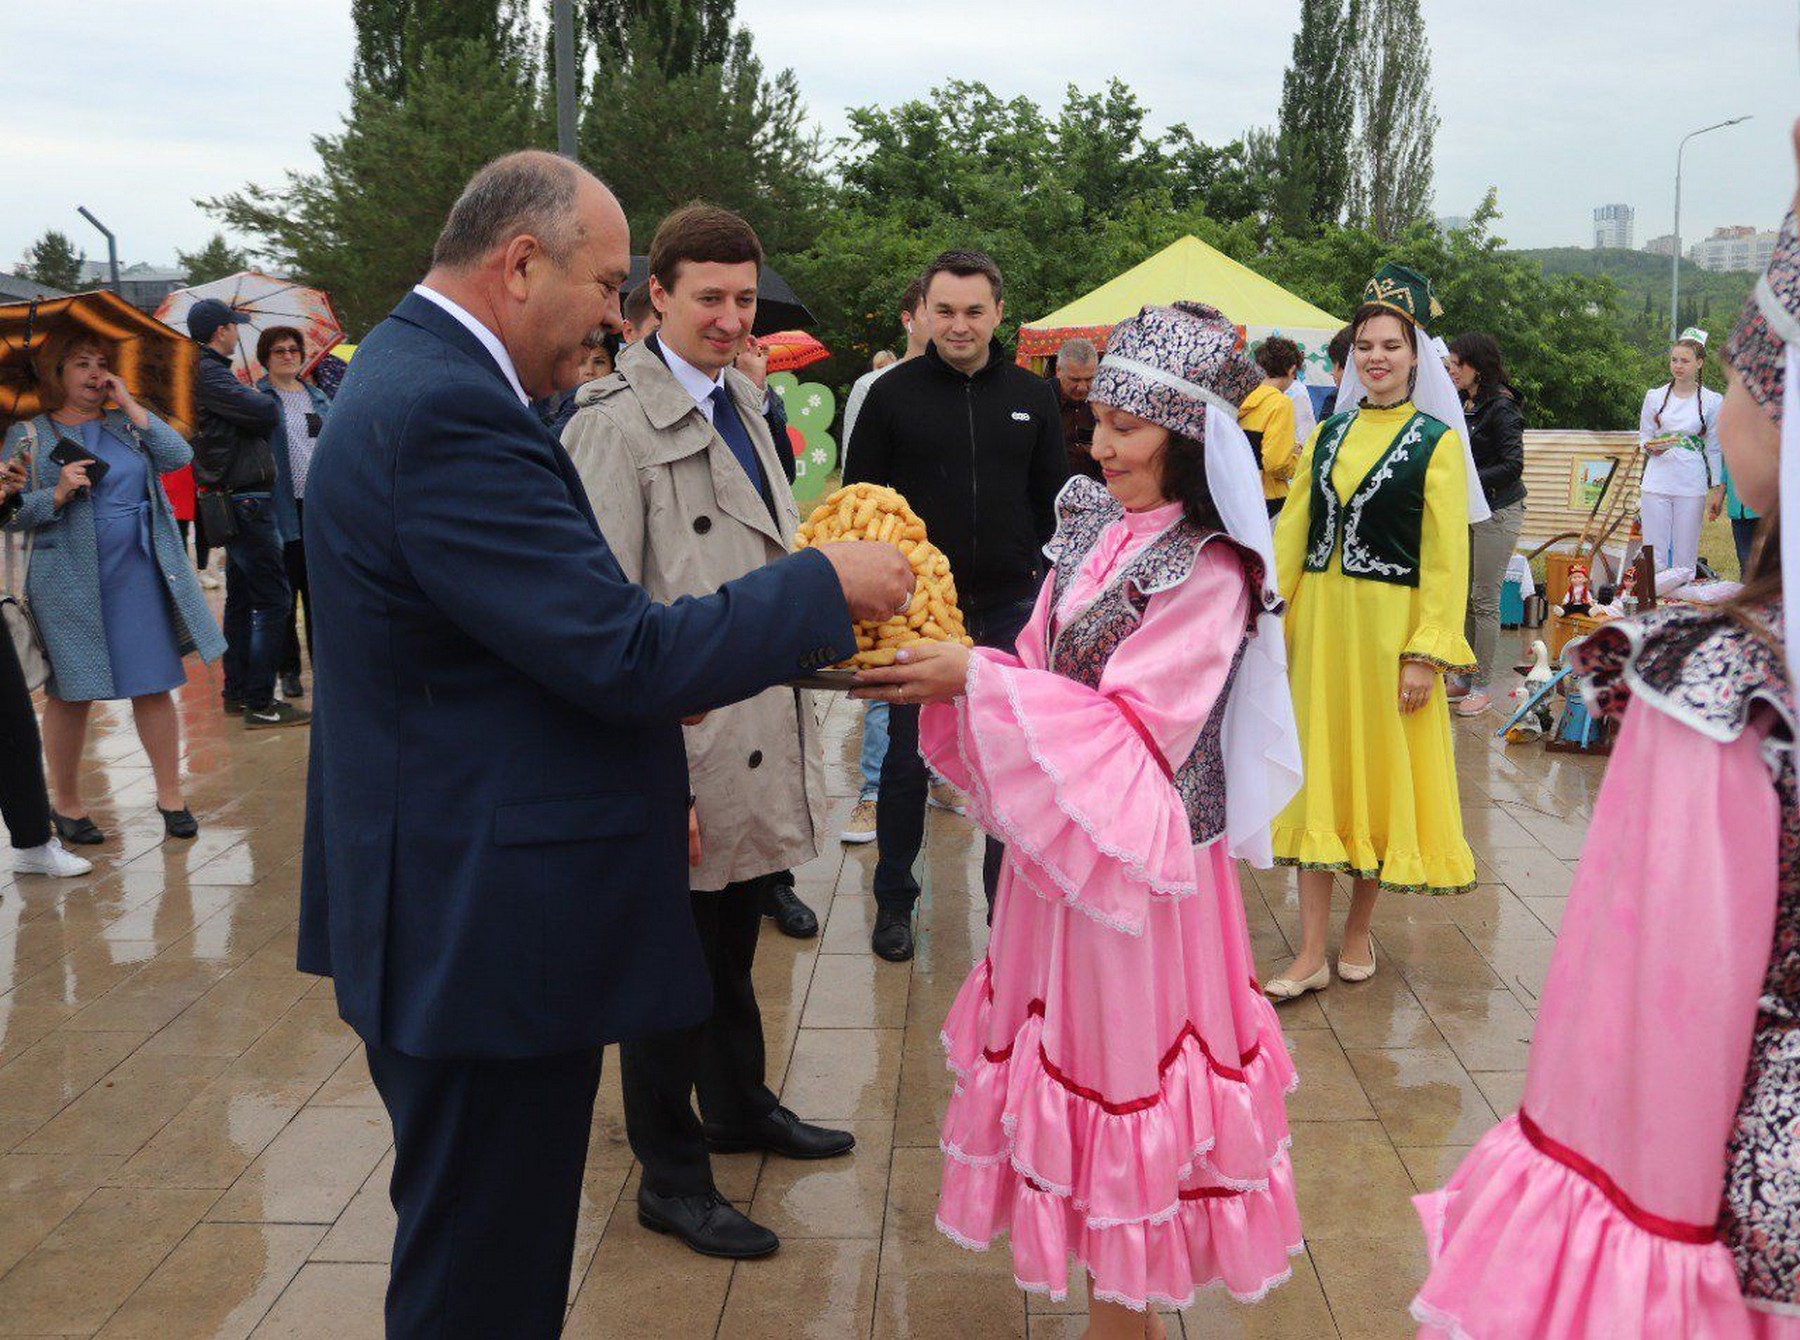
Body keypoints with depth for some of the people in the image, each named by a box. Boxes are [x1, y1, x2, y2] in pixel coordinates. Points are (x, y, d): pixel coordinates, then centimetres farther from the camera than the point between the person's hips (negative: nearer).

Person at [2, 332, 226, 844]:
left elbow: (178, 456, -4)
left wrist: (130, 405, -4)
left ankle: (170, 795, 15)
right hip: (69, 586, -3)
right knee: (70, 695, 5)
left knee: (155, 686, 4)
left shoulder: (126, 424, 12)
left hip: (140, 578, 3)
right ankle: (65, 803, 20)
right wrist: (58, 493, -19)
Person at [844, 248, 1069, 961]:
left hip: (1009, 608, 2)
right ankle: (894, 900, 23)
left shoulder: (1032, 396, 6)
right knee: (907, 759, 7)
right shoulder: (893, 392, 0)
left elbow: (1053, 500, 13)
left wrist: (1044, 577, 4)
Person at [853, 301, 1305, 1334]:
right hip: (1058, 842, 7)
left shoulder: (1210, 571, -17)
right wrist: (949, 673, -9)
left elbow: (1132, 725, -22)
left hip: (1139, 854, -7)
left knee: (1126, 1050, 5)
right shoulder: (1094, 531, 5)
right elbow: (1045, 671, 8)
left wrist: (978, 682, -25)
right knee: (1071, 1045, 16)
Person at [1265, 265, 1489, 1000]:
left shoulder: (1437, 441, -4)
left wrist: (1426, 652, -13)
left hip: (1388, 624, -4)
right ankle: (1312, 953, 9)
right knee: (1314, 770, 4)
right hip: (1317, 618, 4)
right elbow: (1292, 527, 7)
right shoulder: (1329, 433, 9)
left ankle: (1358, 931, 24)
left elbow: (1446, 555, -8)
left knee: (1379, 769, 7)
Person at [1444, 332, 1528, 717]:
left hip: (1497, 512, -8)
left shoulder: (1501, 407, -15)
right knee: (1463, 596, 10)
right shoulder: (1464, 403, 9)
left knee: (1485, 601, -3)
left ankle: (1483, 686, 4)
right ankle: (1465, 676, 19)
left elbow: (1513, 466, -18)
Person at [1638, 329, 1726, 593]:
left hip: (1692, 484, -1)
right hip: (1658, 479, 1)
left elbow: (1714, 448, 7)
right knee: (1655, 552, -3)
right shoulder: (1654, 396, 8)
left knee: (1685, 558, 0)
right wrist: (1652, 447, -11)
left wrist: (1718, 489, 3)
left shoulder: (1712, 401, 4)